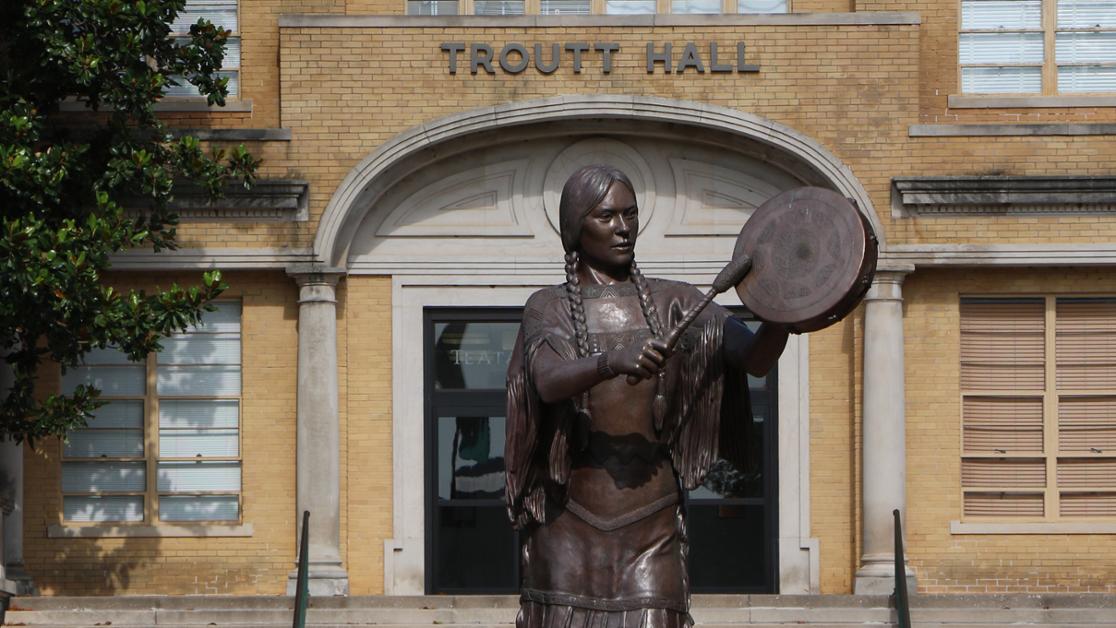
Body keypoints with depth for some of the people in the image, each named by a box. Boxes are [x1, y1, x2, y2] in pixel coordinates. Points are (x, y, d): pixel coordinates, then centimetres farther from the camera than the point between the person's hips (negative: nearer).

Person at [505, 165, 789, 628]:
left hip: (651, 519, 1)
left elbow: (754, 359, -4)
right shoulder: (549, 308, 5)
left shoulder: (675, 303, 10)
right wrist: (611, 362, -36)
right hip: (571, 515, -1)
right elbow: (548, 382, -16)